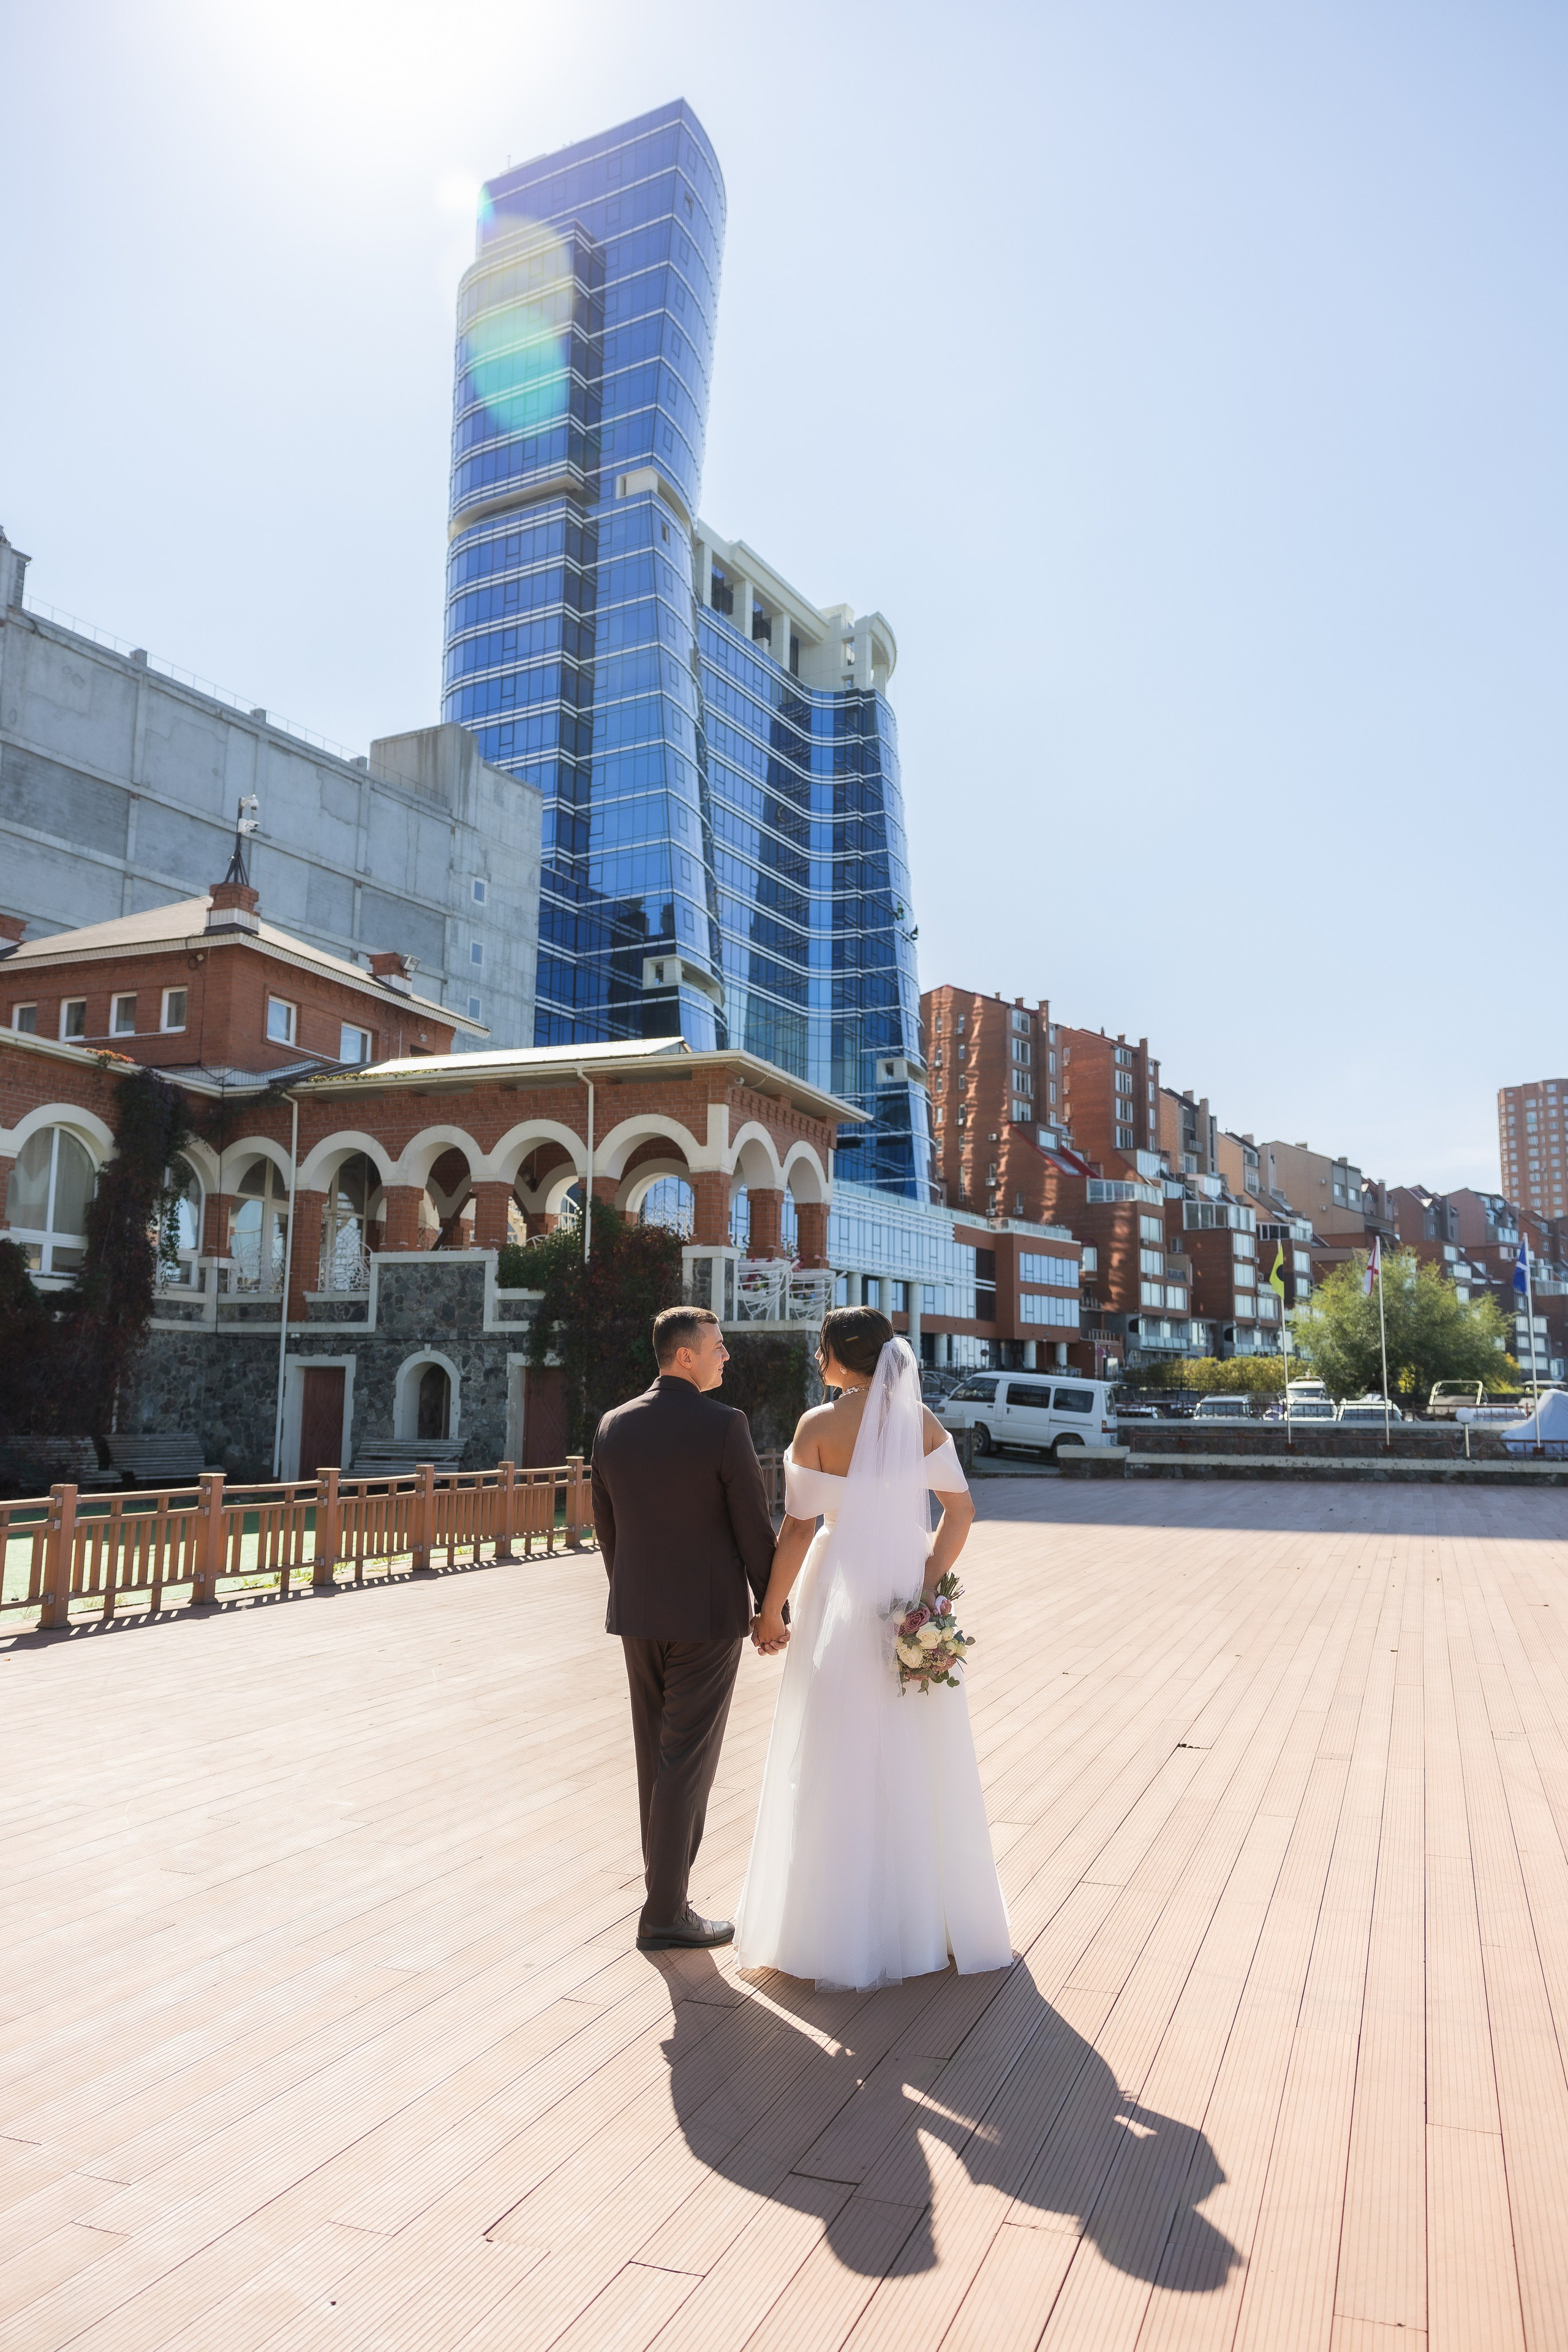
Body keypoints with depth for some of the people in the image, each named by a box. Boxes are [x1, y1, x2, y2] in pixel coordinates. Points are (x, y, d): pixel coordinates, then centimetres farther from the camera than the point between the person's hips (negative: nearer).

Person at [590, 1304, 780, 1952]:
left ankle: (666, 1879, 30)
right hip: (708, 1615, -5)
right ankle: (664, 1912, 8)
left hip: (637, 1614, 5)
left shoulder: (613, 1427, 0)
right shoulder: (724, 1426, -16)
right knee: (688, 1761, 3)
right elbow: (754, 1528, -12)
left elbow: (605, 1526, 9)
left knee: (657, 1758, 18)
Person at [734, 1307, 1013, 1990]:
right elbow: (961, 1509, -3)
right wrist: (928, 1586, -2)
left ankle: (837, 1926, 18)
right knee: (916, 1758, 15)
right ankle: (929, 1913, 27)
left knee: (838, 1760, 7)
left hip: (843, 1599, -4)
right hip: (912, 1595, 4)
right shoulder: (922, 1421, 1)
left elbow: (799, 1527, -11)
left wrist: (770, 1612, -2)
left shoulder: (819, 1426, -11)